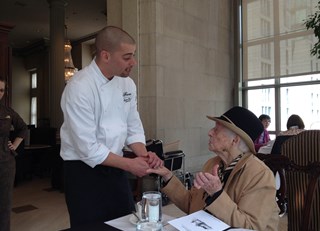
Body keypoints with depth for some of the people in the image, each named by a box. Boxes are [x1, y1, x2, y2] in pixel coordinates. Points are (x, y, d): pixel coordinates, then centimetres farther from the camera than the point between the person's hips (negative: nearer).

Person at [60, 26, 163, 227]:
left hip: (115, 168, 6)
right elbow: (88, 149, -22)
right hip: (85, 171, -6)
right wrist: (129, 164, -16)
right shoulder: (79, 88, -22)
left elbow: (133, 128, 6)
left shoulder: (127, 84, 0)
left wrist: (144, 154, -13)